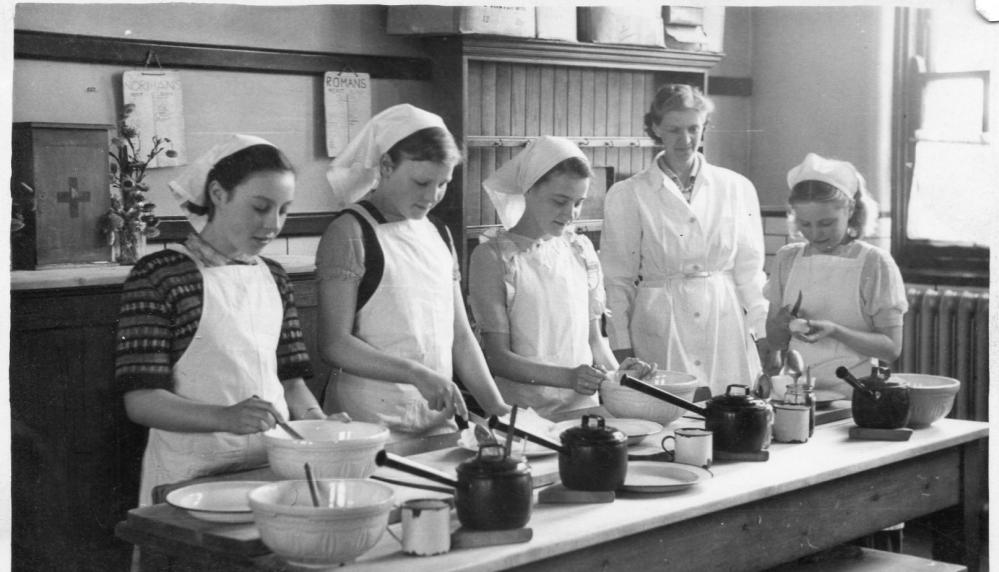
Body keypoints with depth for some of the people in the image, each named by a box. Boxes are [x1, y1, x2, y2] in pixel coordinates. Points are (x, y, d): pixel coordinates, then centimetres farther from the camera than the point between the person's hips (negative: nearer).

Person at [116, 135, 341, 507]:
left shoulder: (273, 277, 14)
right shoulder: (158, 277, -5)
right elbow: (140, 401, -10)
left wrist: (318, 422, -2)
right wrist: (225, 417, -24)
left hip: (272, 469, 5)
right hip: (194, 476, -5)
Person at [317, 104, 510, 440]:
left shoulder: (438, 234, 12)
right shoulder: (350, 233, -8)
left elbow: (460, 336, 14)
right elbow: (334, 344, -15)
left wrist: (496, 407, 4)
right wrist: (416, 374, -24)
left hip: (437, 418, 6)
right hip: (371, 421, -6)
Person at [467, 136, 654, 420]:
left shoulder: (580, 249, 11)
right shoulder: (493, 257, -5)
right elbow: (498, 357, -8)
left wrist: (616, 372, -2)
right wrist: (568, 377, -20)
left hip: (583, 406, 5)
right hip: (524, 411, -5)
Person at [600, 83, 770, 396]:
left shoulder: (738, 189, 7)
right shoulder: (626, 195, 1)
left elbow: (749, 271, 9)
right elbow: (617, 280, 3)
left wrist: (765, 335, 4)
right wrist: (622, 349, -1)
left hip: (726, 324, 2)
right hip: (659, 332, -2)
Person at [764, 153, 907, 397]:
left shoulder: (875, 264, -1)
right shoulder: (787, 259, 10)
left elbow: (891, 348, -4)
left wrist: (834, 331, -17)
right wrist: (782, 325, -7)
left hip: (852, 394, -3)